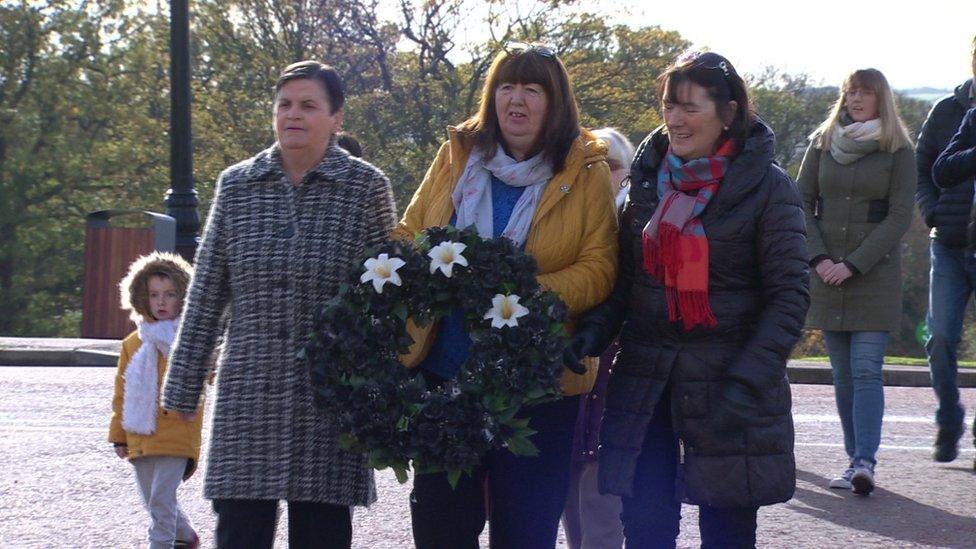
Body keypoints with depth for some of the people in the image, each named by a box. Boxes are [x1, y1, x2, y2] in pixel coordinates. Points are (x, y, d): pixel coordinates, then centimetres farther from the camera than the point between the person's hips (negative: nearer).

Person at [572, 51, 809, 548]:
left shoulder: (766, 186, -5)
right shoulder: (649, 177, 9)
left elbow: (789, 295, -8)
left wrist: (749, 379, -18)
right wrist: (594, 330, -4)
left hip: (725, 381, -4)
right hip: (646, 380, 4)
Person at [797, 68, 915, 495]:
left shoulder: (898, 151, 1)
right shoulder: (822, 143, 9)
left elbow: (900, 216, -4)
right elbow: (802, 203, 8)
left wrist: (854, 264, -11)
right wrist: (819, 258, -5)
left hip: (875, 273, -3)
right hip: (826, 275, 3)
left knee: (866, 370, -11)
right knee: (843, 374, 4)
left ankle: (864, 461, -15)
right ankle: (857, 459, 9)